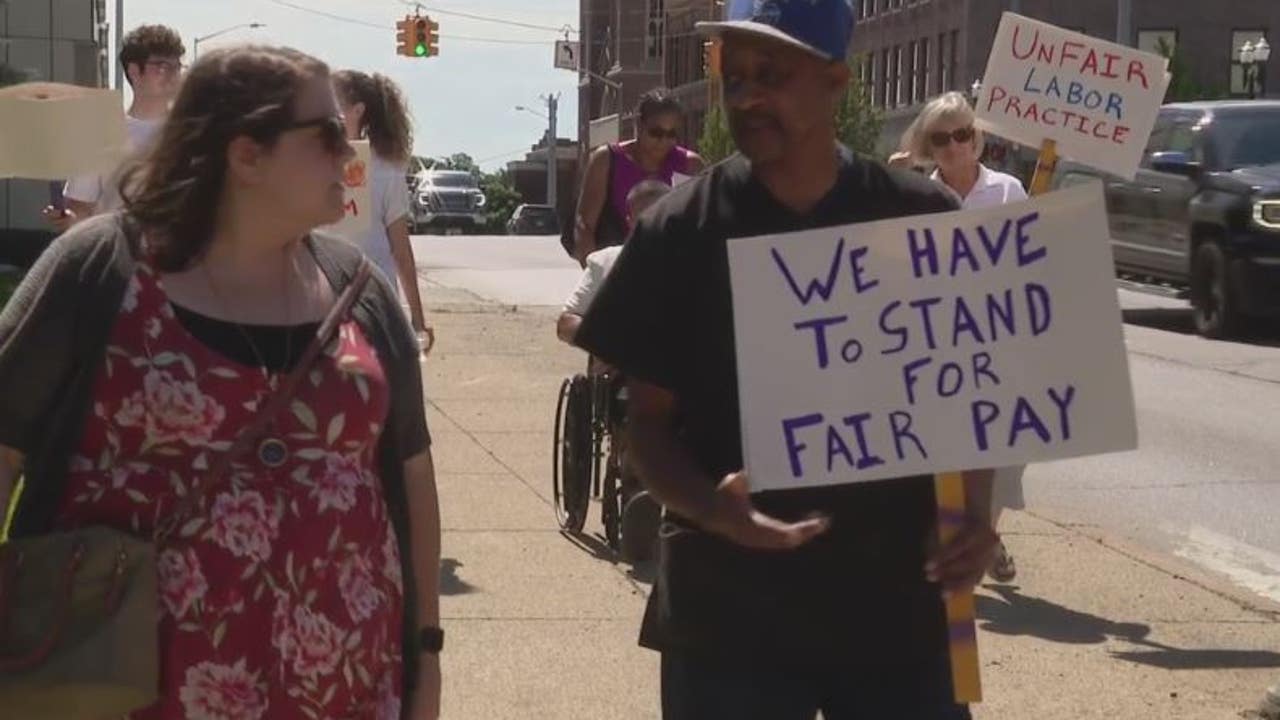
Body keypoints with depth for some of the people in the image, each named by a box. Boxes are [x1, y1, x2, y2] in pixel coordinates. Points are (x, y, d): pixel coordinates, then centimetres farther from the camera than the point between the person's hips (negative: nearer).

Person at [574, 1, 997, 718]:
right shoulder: (681, 230, -3)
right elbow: (650, 418, -1)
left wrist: (975, 511, -9)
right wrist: (709, 505, -20)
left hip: (896, 602, 1)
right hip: (727, 610, -1)